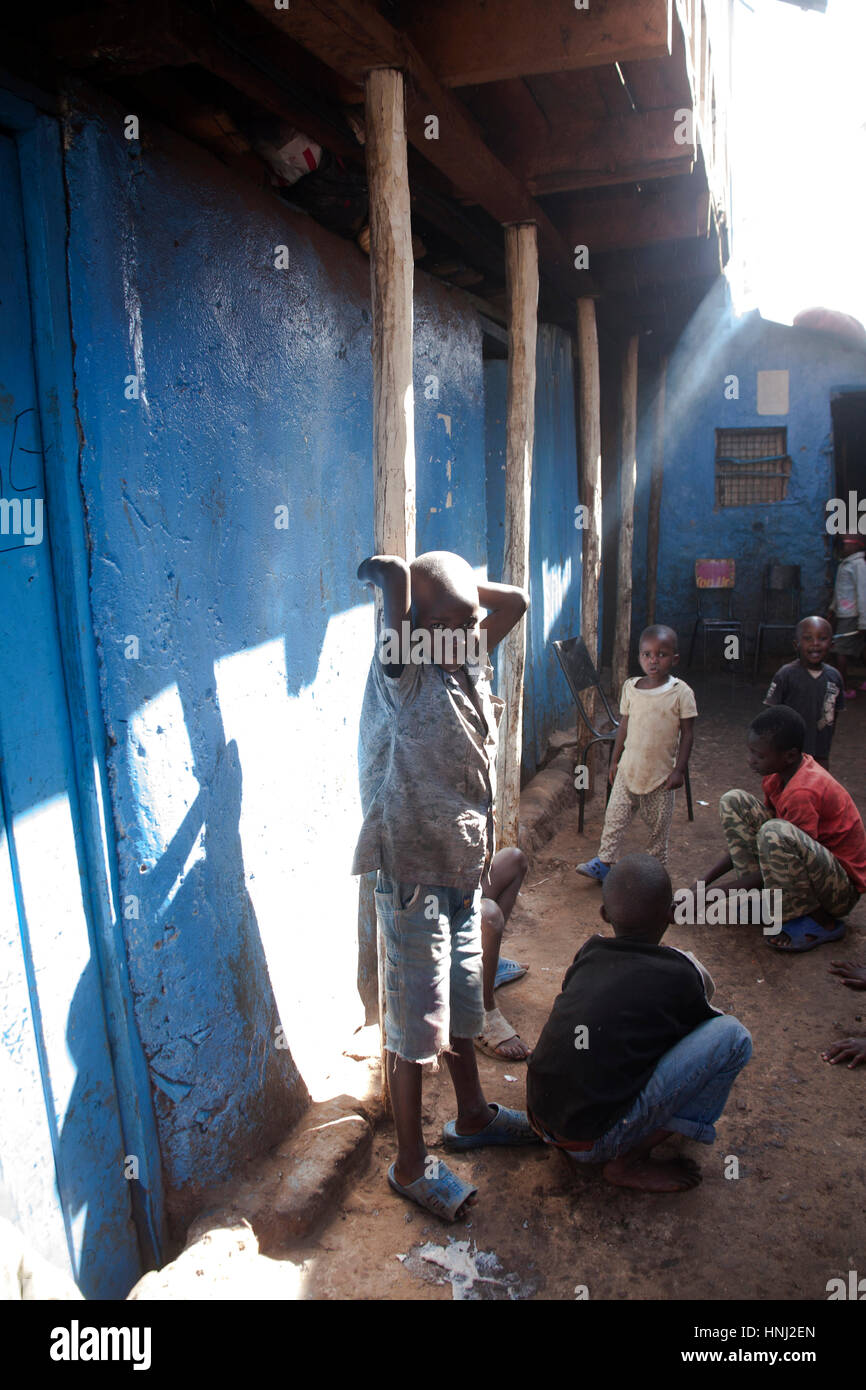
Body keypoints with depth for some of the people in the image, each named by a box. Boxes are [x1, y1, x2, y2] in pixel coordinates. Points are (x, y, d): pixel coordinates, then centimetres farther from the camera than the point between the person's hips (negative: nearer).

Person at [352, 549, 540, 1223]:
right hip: (415, 873, -8)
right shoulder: (403, 674, -19)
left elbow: (516, 599, 13)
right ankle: (411, 1162, 25)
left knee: (462, 1002, 24)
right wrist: (392, 573, -11)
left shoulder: (469, 662, 3)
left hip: (464, 870, 8)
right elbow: (395, 574, -33)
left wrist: (455, 586, 3)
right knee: (417, 1021, 6)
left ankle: (473, 1116, 44)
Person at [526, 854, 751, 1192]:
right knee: (733, 1036, -5)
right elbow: (705, 1023, 12)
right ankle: (631, 1162, 2)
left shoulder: (589, 953, 5)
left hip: (541, 1117, 7)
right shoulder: (680, 973, -8)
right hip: (592, 1142, -6)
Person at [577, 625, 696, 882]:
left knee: (659, 824, 10)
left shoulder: (681, 692, -9)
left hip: (661, 773, -2)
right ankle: (603, 863, 11)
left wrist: (679, 769, -9)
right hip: (629, 768, 3)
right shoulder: (630, 687, 1)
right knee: (614, 816, 2)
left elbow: (687, 733, -5)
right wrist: (614, 760, 11)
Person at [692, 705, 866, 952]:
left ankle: (821, 921, -15)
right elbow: (748, 837, 6)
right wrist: (704, 881, -1)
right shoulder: (777, 774, -3)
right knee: (734, 801, -4)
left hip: (842, 887, -8)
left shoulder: (803, 793, -29)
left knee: (774, 833, -38)